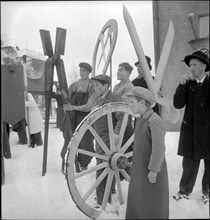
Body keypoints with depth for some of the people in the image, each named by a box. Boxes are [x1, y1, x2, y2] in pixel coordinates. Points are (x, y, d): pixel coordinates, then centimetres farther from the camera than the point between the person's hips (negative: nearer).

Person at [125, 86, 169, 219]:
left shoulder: (155, 121, -22)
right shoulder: (141, 119, 5)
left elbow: (159, 148, -22)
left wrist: (153, 170, -19)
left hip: (151, 170, -8)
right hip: (139, 168, 8)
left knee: (152, 203, 10)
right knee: (137, 200, 18)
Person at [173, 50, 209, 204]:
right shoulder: (188, 84, 2)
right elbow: (178, 104, -5)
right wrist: (182, 84, -16)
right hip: (191, 129, 1)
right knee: (189, 164, 8)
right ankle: (185, 191, 24)